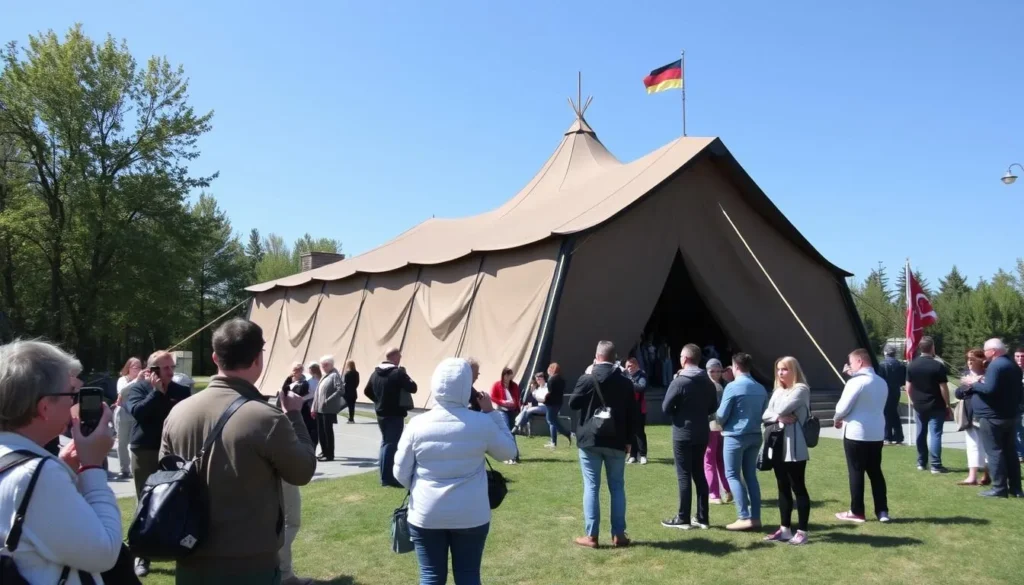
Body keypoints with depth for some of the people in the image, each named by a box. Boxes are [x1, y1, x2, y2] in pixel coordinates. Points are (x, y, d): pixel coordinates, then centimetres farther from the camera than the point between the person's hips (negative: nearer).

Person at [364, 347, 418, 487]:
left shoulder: (375, 373, 6)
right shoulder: (398, 373, -18)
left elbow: (367, 391, 15)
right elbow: (413, 388, -17)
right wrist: (406, 377, -2)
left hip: (381, 413, 8)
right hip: (395, 415, -8)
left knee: (385, 443, 18)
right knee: (391, 444, -2)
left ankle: (385, 475, 25)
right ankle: (387, 478, 0)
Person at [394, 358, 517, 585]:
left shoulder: (417, 424, -9)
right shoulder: (482, 423, -11)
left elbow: (401, 473, -1)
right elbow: (508, 451, 6)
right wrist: (492, 412, 6)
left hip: (426, 515, 0)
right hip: (471, 516, 0)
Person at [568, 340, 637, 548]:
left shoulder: (587, 379, -9)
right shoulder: (625, 382, 1)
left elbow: (573, 403, 1)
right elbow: (632, 414, 3)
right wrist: (628, 440, 12)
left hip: (590, 440, -2)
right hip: (616, 441, 2)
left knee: (591, 487, 2)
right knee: (617, 487, 10)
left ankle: (591, 535, 3)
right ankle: (618, 534, 13)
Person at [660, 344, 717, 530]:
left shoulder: (679, 382, -16)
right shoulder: (708, 382, 5)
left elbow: (665, 408, -10)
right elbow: (713, 408, 13)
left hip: (683, 434, -6)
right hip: (702, 434, 6)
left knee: (684, 475, 0)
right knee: (699, 474, 13)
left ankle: (683, 518, 5)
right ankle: (702, 517, 18)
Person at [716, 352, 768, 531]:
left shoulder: (732, 387, -13)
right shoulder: (761, 388, 6)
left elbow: (721, 416, -10)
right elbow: (763, 414, 12)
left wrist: (717, 418, 12)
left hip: (735, 436, -6)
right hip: (755, 436, 6)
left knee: (733, 475, 2)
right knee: (751, 475, 13)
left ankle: (744, 517, -4)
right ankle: (756, 517, 12)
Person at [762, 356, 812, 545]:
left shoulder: (801, 389, -8)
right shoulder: (778, 391, 15)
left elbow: (783, 409, -19)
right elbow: (766, 415, 7)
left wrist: (779, 414, 3)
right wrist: (779, 417, -12)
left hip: (794, 447, -8)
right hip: (778, 445, 8)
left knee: (798, 488, -1)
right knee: (783, 488, 12)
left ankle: (802, 531, 5)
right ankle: (785, 529, 19)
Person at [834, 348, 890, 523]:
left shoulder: (856, 382, -15)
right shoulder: (882, 383, 10)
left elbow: (842, 408, -16)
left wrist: (837, 420, 6)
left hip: (856, 433, -7)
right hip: (877, 433, 7)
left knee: (856, 472, 2)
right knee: (875, 472, 13)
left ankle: (856, 512, 9)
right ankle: (882, 511, 14)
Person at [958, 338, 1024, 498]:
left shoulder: (995, 366, -17)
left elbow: (989, 389, -26)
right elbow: (1008, 389, 19)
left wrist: (974, 384, -12)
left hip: (993, 416, -9)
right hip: (1010, 415, 9)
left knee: (995, 452, -3)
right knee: (1010, 451, 12)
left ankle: (999, 488, -2)